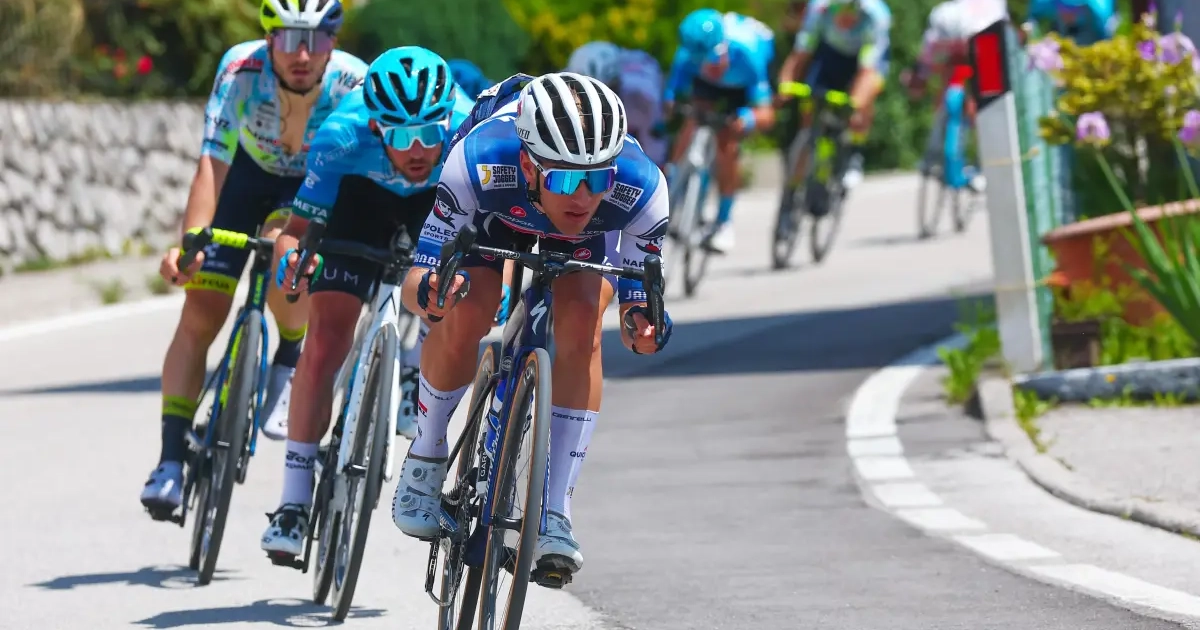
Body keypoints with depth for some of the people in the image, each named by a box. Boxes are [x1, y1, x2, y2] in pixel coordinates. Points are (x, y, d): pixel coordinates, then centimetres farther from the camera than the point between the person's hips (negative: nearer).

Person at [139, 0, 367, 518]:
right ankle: (171, 461, -1)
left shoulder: (354, 84, -32)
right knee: (201, 313, -9)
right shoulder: (242, 70, -32)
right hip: (249, 171, 1)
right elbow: (213, 164, -35)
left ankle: (288, 364, -6)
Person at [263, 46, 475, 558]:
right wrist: (289, 256, -55)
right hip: (362, 192, -1)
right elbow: (296, 230, -32)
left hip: (442, 198, 1)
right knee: (327, 335, -13)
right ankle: (294, 501, -4)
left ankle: (414, 377, 4)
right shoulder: (344, 138, -39)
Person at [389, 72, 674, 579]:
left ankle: (553, 514, -18)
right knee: (467, 314, -26)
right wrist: (429, 290, -56)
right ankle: (426, 460, 1)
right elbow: (415, 282, -32)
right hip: (495, 214, -1)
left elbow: (639, 300, -24)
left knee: (580, 322, -25)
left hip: (586, 237, 1)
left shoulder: (640, 186, -38)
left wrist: (641, 324, -48)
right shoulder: (480, 162, -42)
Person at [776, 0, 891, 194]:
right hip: (830, 52, 2)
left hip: (867, 53, -2)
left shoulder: (876, 16, -38)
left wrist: (856, 105, -56)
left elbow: (868, 71, -43)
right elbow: (799, 56, -29)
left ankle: (855, 155, -15)